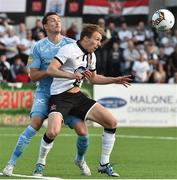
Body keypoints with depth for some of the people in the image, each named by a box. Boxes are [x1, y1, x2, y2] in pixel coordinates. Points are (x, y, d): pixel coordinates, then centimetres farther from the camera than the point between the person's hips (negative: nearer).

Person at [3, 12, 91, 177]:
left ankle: (80, 160, 24)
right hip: (45, 93, -2)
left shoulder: (71, 44, 4)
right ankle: (11, 163, -17)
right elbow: (33, 75, -3)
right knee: (35, 123, -24)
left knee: (82, 130, -8)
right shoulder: (38, 47, 0)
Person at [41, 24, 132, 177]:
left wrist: (115, 80, 16)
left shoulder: (91, 56, 11)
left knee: (112, 122, -2)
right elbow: (51, 70, -23)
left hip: (78, 96, 8)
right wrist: (72, 75, -37)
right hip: (60, 97, -8)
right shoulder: (69, 50, -14)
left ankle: (104, 164, 10)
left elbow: (93, 78, 27)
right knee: (53, 132, -31)